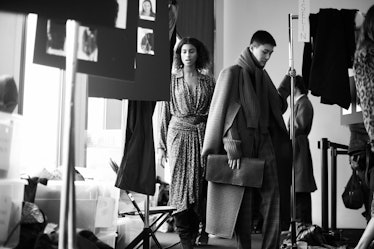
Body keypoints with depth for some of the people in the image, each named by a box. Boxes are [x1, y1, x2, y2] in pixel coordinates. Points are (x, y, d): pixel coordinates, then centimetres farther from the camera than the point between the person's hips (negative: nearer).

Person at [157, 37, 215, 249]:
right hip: (179, 135, -1)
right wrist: (162, 146, 2)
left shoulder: (209, 81, 9)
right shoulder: (172, 80, 7)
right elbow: (165, 114, 6)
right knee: (180, 185, -2)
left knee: (201, 185, 0)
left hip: (202, 136, 1)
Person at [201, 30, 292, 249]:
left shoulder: (263, 76, 17)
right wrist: (232, 147, -17)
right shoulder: (232, 73, -3)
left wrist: (287, 82, 12)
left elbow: (277, 106, 22)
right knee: (243, 199, 1)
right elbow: (226, 111, -10)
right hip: (242, 143, -5)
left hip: (264, 141, 5)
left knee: (273, 194, -6)